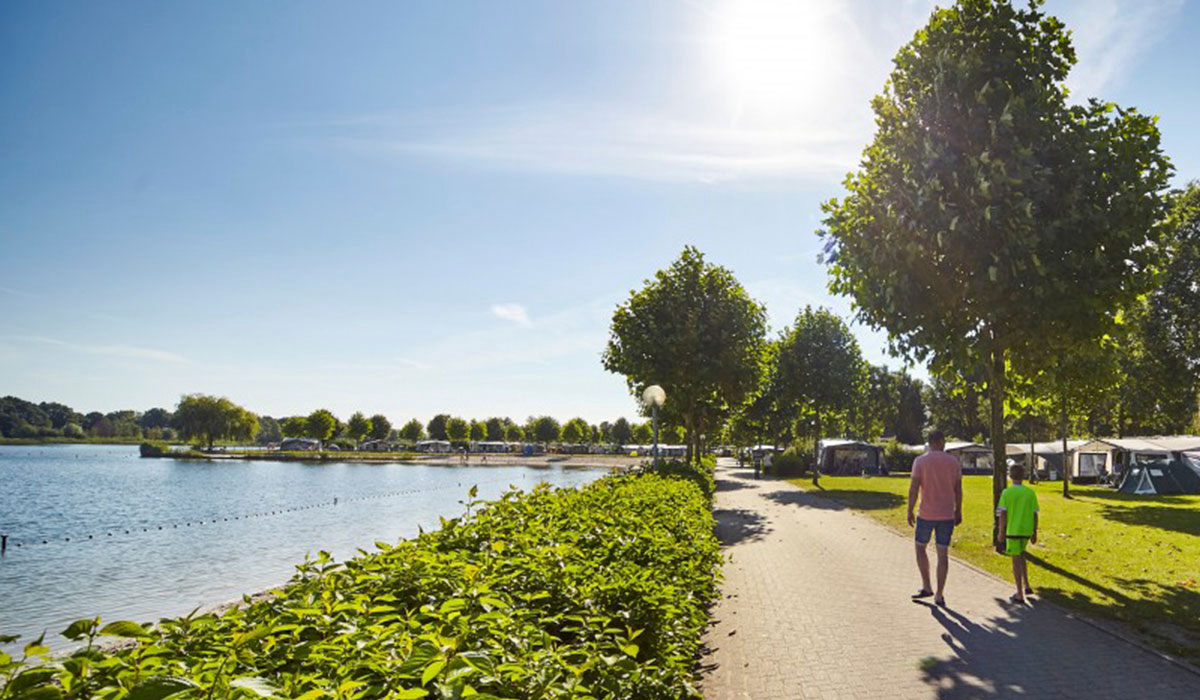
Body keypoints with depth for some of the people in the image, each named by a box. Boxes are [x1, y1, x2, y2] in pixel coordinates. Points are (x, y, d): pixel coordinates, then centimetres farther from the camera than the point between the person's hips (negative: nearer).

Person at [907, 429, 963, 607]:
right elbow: (958, 489, 6)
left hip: (926, 514, -2)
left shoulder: (920, 461, -6)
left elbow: (913, 488, -10)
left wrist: (910, 512, -4)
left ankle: (927, 587, 15)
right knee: (943, 554, 6)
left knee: (920, 547, 17)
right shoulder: (953, 462, 2)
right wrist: (958, 511, 16)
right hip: (947, 515, 2)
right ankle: (939, 595, 8)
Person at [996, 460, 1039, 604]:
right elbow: (1035, 514, 4)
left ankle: (1020, 595, 3)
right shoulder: (1031, 492, 1)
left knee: (1016, 560, 1)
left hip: (1013, 530, -4)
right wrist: (1034, 533, 13)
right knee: (1021, 555, 26)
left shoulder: (1007, 492, -8)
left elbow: (1003, 514, -9)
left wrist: (1001, 532, -1)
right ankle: (1026, 586, 23)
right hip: (1027, 531, 4)